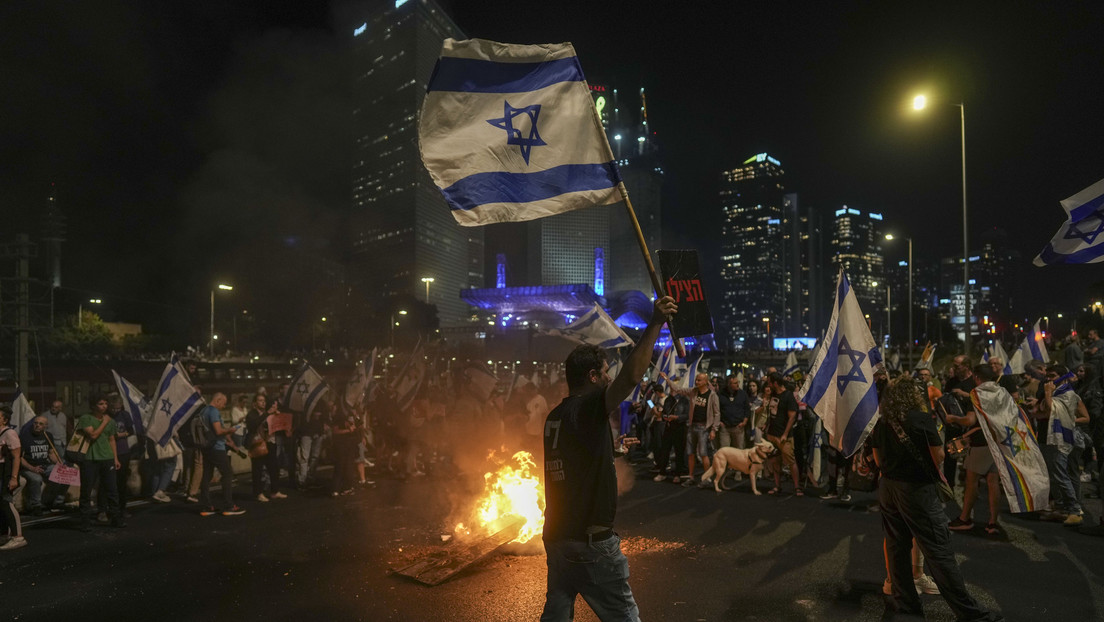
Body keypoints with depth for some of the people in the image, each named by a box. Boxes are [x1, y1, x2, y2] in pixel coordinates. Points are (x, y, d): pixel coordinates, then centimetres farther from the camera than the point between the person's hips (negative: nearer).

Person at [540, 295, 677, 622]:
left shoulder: (555, 415, 8)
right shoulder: (589, 407, -16)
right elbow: (631, 376, -30)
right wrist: (655, 324, -30)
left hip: (556, 535, 8)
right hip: (591, 540, -8)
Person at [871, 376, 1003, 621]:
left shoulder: (881, 423, 6)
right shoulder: (922, 419, -11)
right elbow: (938, 458, -9)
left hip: (888, 488, 6)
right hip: (917, 490, -6)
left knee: (897, 546, 13)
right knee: (939, 551, -2)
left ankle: (904, 602, 21)